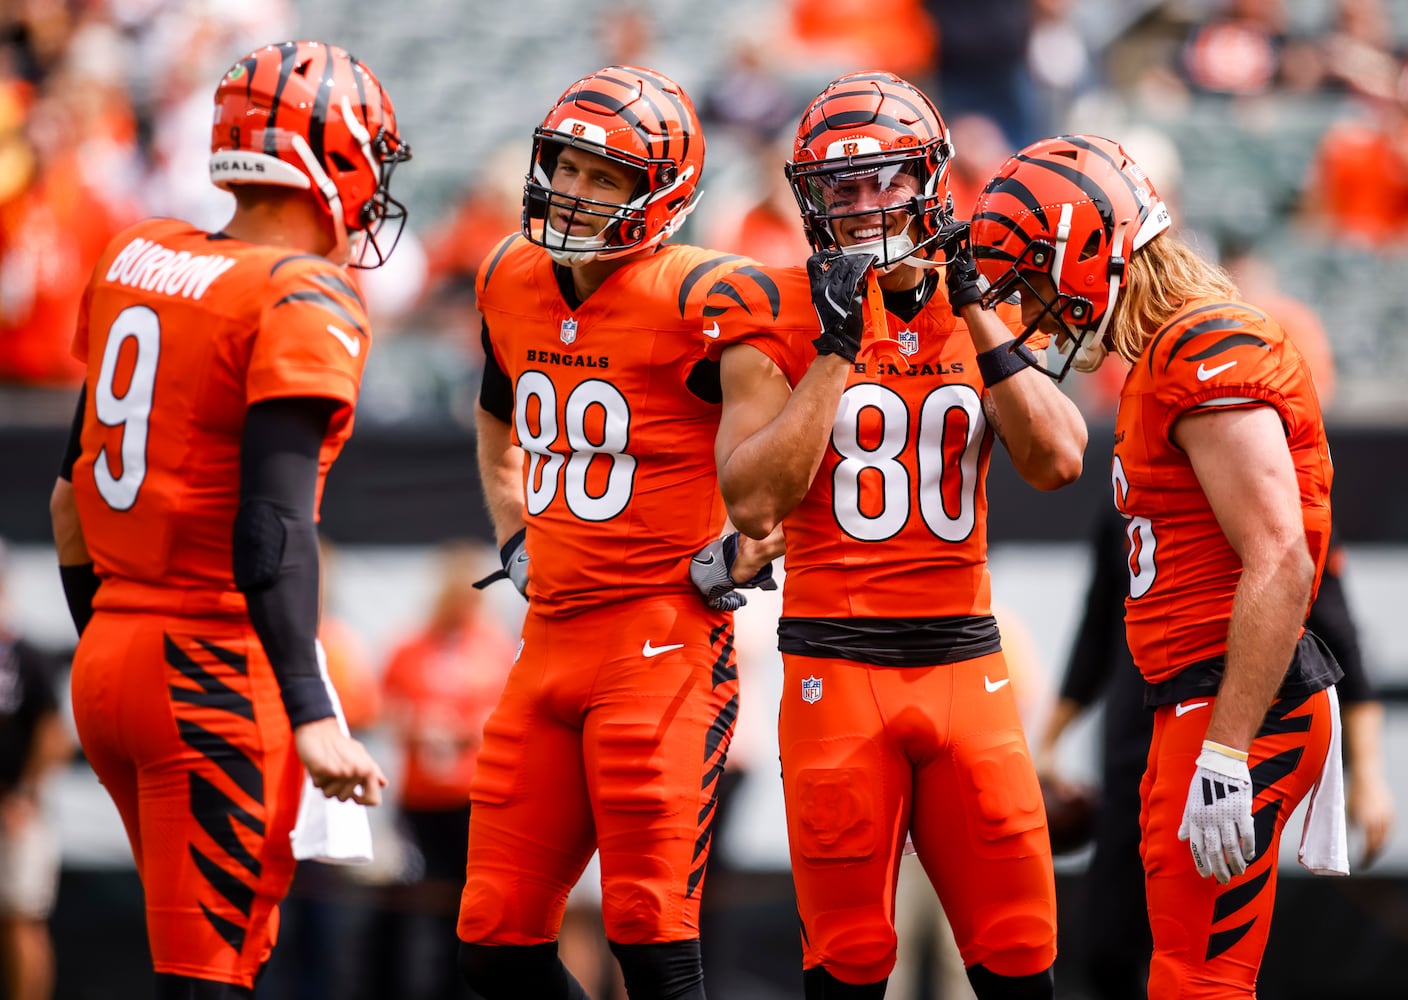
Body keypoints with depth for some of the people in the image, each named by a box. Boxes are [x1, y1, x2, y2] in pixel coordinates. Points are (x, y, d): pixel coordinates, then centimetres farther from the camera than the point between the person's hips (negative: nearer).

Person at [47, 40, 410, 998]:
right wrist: (310, 716, -26)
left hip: (109, 653, 8)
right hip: (217, 669, -8)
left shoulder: (137, 260, 10)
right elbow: (274, 525, -22)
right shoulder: (307, 301, -13)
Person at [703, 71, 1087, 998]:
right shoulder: (781, 315, -1)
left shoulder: (984, 311, 9)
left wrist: (977, 316, -6)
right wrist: (837, 348, -14)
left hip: (967, 659, 3)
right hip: (839, 667, -3)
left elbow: (1057, 461, -4)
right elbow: (753, 502, -12)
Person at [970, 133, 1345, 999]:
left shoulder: (1214, 358, -14)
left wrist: (1226, 755, -24)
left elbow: (1280, 566, -22)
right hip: (1200, 704, 10)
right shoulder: (1164, 359, 18)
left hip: (1239, 703, -10)